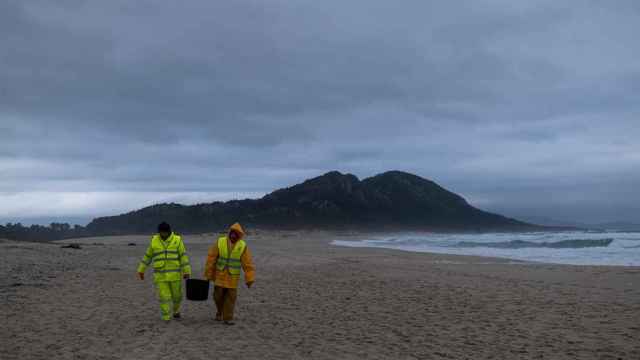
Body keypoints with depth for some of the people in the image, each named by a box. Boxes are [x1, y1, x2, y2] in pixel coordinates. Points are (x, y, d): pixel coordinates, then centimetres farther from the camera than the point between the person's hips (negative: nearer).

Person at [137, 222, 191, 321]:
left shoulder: (177, 240, -6)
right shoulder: (154, 241, 0)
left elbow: (183, 256, -7)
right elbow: (148, 256, 8)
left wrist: (187, 271, -11)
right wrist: (141, 270, 10)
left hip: (175, 274, 0)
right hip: (160, 274, 1)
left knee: (177, 295, 10)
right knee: (164, 297, -3)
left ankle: (175, 309, 39)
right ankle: (166, 319, 7)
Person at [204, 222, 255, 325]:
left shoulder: (243, 246, -9)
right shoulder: (220, 242, -8)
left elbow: (248, 264, -10)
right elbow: (211, 259, -3)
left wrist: (249, 279, -15)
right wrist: (208, 274, -1)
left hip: (233, 277, -1)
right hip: (220, 275, 1)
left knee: (230, 298, -1)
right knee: (218, 296, 6)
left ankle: (228, 318, 10)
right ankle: (219, 313, 31)